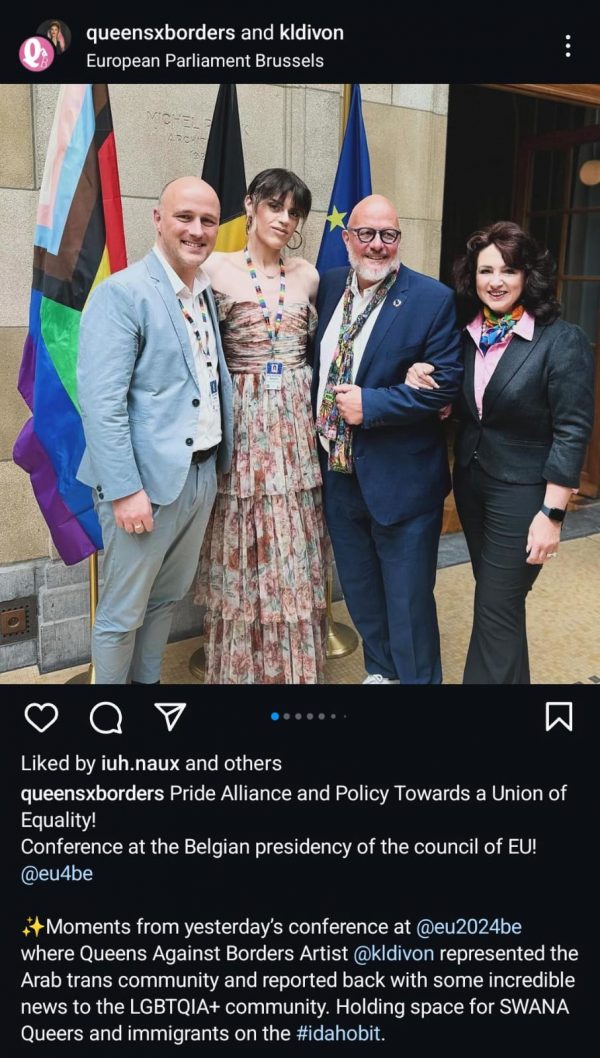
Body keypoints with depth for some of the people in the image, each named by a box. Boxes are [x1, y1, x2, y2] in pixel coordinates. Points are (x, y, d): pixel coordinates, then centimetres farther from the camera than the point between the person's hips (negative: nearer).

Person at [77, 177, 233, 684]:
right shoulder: (122, 292, -13)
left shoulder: (208, 292, 11)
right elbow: (101, 403, -19)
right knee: (123, 613, 6)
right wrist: (125, 489, -22)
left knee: (167, 598, 20)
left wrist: (222, 456, 9)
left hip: (202, 473, 7)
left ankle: (149, 679, 37)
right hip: (147, 480, -7)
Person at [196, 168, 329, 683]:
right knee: (244, 553, 4)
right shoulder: (217, 268, -3)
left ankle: (296, 667, 23)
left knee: (295, 552, 8)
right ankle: (242, 667, 20)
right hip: (241, 423, -3)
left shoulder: (308, 275, 9)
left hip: (296, 423, 3)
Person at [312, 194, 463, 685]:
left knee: (408, 598, 5)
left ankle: (418, 678, 25)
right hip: (338, 473, 6)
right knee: (360, 590, 20)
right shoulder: (327, 287, 5)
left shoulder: (432, 299, -10)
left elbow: (446, 384, -14)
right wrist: (317, 432, 1)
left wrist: (371, 404, -20)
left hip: (400, 478, -5)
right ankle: (381, 670, 40)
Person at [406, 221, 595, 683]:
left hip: (521, 493, -6)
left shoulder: (563, 340, -14)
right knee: (495, 598, 19)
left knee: (496, 609, -2)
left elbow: (572, 432, -16)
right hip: (469, 483, 6)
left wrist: (551, 514, -19)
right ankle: (511, 677, 37)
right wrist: (420, 380, -7)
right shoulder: (467, 335, 3)